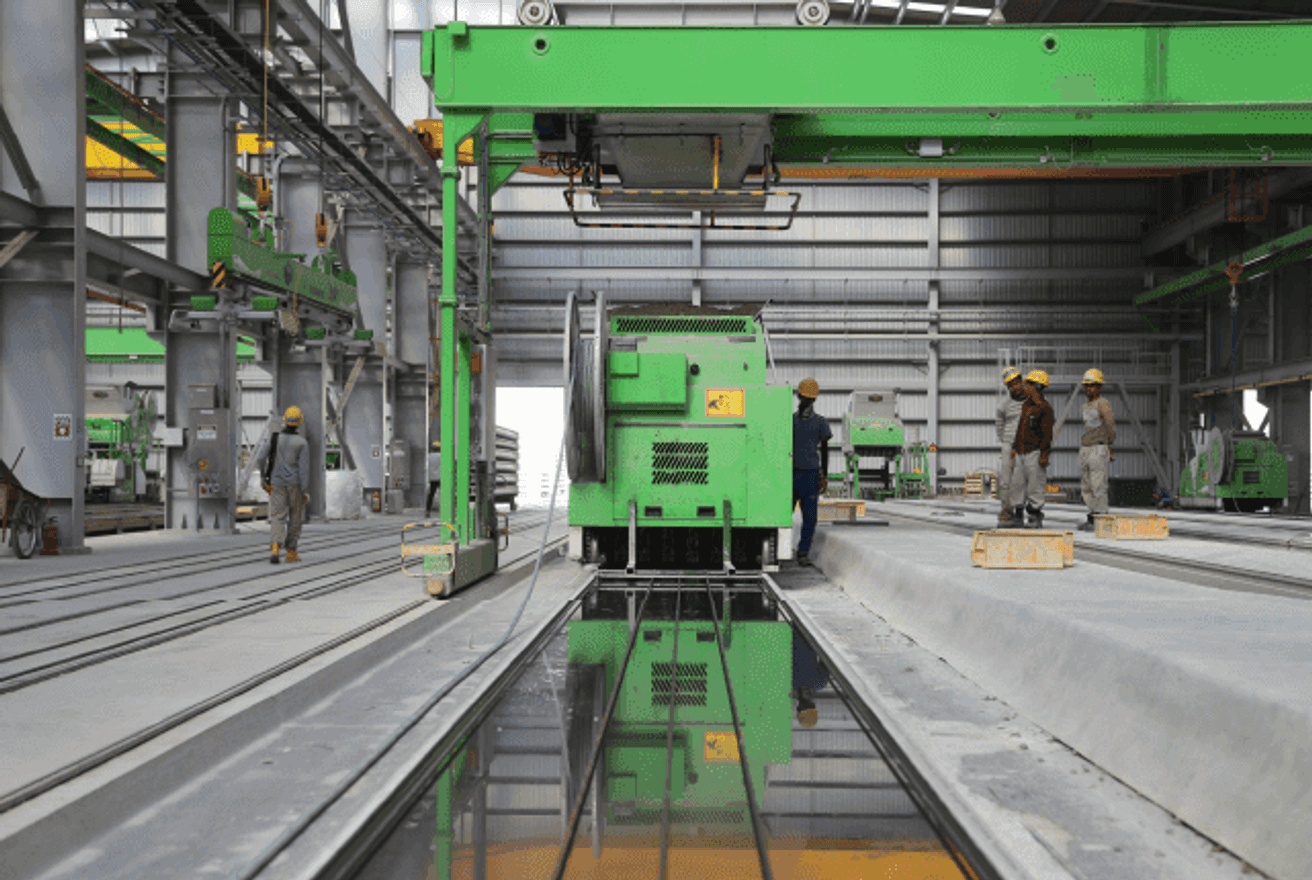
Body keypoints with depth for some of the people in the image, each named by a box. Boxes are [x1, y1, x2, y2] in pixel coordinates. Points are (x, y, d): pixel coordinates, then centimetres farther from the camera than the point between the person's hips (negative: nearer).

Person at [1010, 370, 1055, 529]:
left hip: (1035, 452, -8)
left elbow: (1047, 433, -12)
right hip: (1021, 452, 8)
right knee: (1017, 485, 6)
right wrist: (1014, 447, 20)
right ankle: (1016, 515, 12)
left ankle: (1036, 518, 2)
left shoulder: (1045, 408, -9)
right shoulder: (1026, 405, 17)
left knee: (1035, 486, -4)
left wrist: (1044, 455, -17)